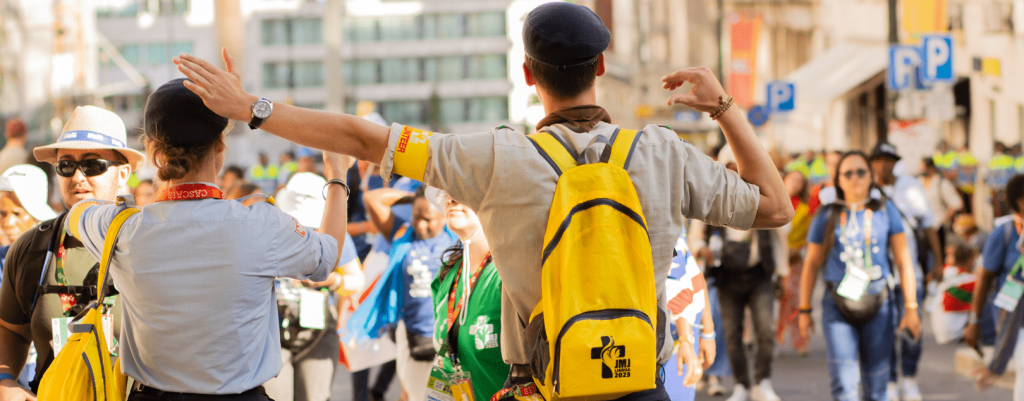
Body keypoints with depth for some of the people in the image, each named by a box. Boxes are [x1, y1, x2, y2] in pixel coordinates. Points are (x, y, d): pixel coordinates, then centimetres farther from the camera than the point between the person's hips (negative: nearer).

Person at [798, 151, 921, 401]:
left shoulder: (885, 211, 6)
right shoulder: (827, 216, 5)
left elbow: (903, 259, 4)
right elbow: (812, 263, 10)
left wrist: (911, 308, -1)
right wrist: (804, 310, 9)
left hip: (878, 306, 1)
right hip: (838, 308, -1)